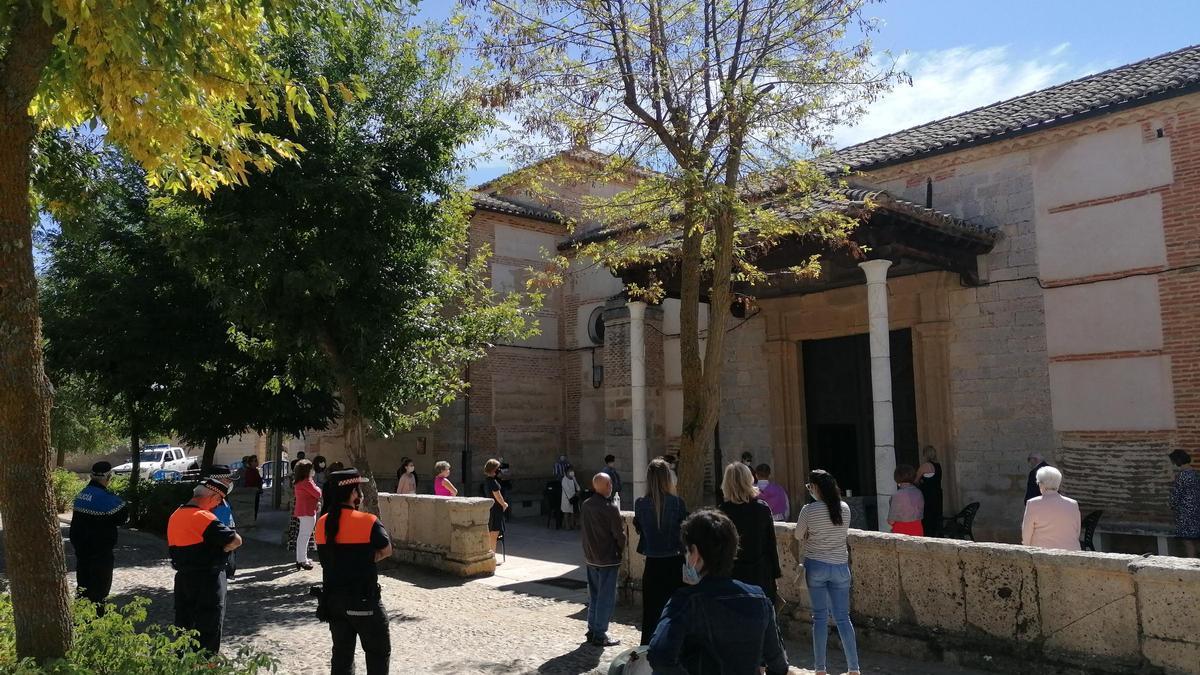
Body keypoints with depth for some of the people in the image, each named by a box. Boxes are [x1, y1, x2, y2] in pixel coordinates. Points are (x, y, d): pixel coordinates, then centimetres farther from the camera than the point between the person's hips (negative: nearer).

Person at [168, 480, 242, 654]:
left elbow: (174, 546, 16)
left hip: (183, 577, 8)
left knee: (183, 623, 17)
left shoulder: (175, 516, 6)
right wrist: (223, 549, -3)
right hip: (207, 580, -8)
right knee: (209, 627, 3)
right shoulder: (203, 517, -21)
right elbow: (235, 540, -24)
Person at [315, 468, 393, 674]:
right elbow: (387, 551, -4)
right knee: (378, 652, 9)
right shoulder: (368, 522, -17)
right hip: (363, 600, -6)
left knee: (342, 652, 16)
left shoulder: (322, 524, 0)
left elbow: (329, 557, 8)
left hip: (332, 598, 6)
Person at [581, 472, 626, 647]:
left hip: (591, 558, 7)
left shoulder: (585, 505, 3)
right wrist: (622, 548, 4)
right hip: (608, 558, -7)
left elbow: (586, 529, 9)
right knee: (606, 597, 2)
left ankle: (592, 630, 25)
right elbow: (619, 534, -14)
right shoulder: (610, 507, -19)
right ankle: (600, 635, 6)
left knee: (594, 595, 18)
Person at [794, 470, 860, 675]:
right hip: (840, 566, 3)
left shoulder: (809, 510, -12)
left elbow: (798, 536, 1)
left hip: (816, 567, -3)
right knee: (843, 617, 10)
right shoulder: (845, 508, -2)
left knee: (820, 617, 5)